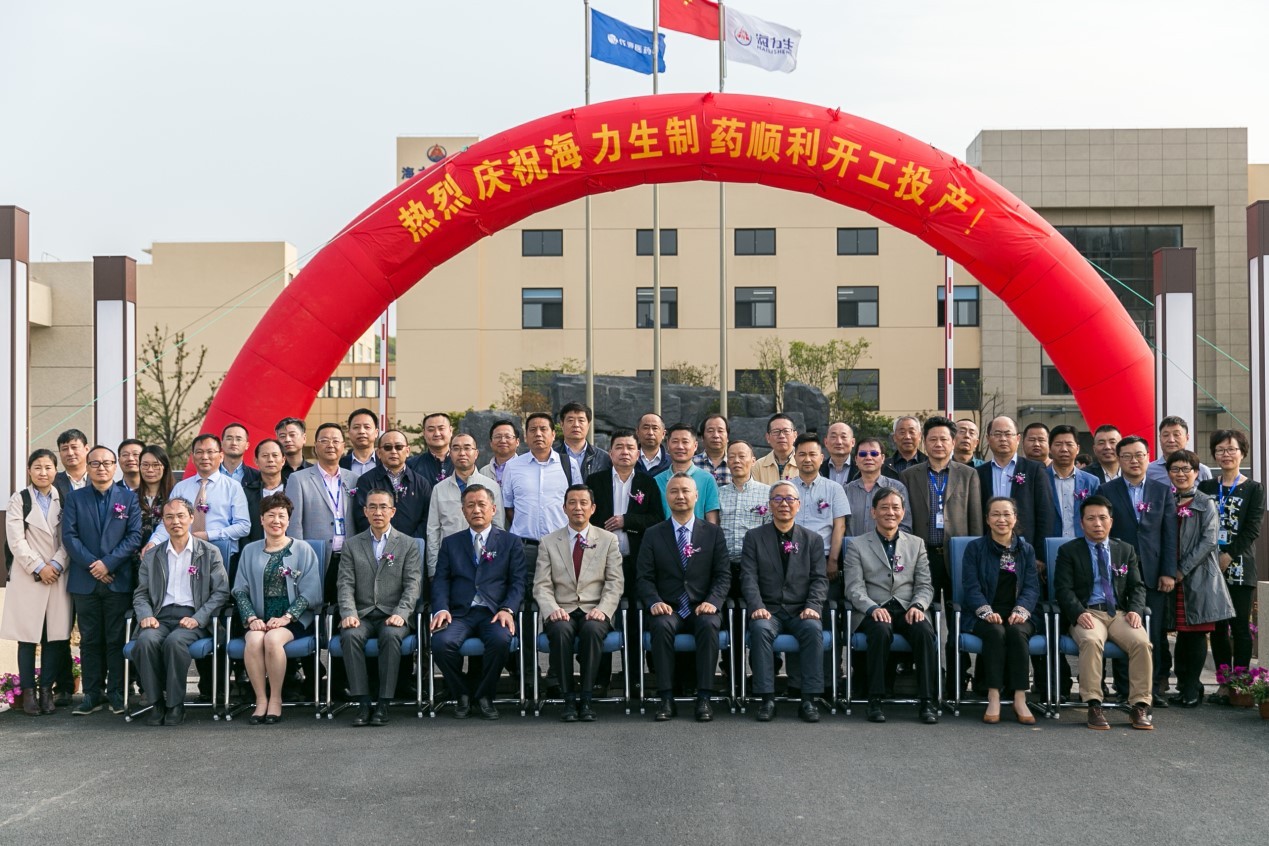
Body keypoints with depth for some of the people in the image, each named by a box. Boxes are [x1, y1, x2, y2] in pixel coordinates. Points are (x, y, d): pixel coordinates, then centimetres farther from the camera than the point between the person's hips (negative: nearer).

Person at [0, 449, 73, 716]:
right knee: (28, 637, -1)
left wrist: (56, 565, -9)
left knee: (55, 636, 0)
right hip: (28, 577, -2)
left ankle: (46, 690, 9)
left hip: (58, 576, 2)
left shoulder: (63, 500, 9)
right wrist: (39, 568, -10)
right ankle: (28, 691, 6)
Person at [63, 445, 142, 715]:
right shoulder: (75, 498, 10)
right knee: (89, 639, 5)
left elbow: (134, 536, -1)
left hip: (119, 579, -1)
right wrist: (92, 564, -11)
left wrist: (108, 563, -12)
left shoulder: (129, 498, 7)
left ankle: (117, 693, 7)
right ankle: (91, 694, 10)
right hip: (85, 580, 1)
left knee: (116, 639, 1)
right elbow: (69, 535, 1)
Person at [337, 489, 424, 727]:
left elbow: (413, 584, 0)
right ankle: (362, 702, -26)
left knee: (391, 635, -34)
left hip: (393, 615, -1)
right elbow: (345, 584, 5)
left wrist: (400, 613, -16)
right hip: (362, 615, 2)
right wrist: (349, 613, -13)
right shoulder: (352, 545, 15)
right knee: (350, 635, -31)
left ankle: (383, 704, -28)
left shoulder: (408, 544, 10)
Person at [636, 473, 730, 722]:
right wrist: (655, 602, -15)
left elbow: (723, 575, 5)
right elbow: (645, 577, 5)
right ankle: (666, 698, -28)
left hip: (701, 610, 0)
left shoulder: (713, 533, 11)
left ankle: (704, 698, -28)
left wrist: (712, 601, -14)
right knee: (661, 626, -33)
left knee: (709, 625, -33)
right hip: (668, 610, 0)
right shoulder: (653, 535, 11)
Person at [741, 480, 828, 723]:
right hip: (768, 610, -1)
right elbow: (749, 577, 0)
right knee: (760, 628, -33)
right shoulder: (754, 537, 10)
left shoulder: (813, 540, 14)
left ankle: (809, 700, -25)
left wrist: (812, 606, -14)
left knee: (813, 628, -32)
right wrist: (757, 607, -17)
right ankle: (767, 698, -27)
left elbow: (819, 579, 5)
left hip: (801, 611, 1)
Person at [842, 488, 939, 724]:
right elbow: (854, 589, 0)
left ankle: (927, 701, -26)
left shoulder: (916, 544, 19)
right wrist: (873, 608, -19)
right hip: (874, 611, -2)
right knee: (881, 631, -36)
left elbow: (925, 585, 11)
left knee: (925, 631, -31)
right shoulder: (857, 546, 11)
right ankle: (875, 700, -27)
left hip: (907, 610, 2)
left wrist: (918, 606, -11)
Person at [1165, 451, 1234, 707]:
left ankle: (1191, 690, 4)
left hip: (1199, 577, -3)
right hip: (1173, 578, 3)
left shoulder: (1206, 504, -1)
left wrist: (1183, 570, -14)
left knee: (1197, 633, -1)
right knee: (1182, 633, 7)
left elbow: (1209, 540, -10)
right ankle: (1184, 686, 14)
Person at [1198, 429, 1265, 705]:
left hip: (1240, 567, -3)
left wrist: (1229, 556, -14)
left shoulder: (1254, 489, 3)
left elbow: (1252, 529, -5)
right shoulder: (1206, 488, 11)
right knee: (1218, 626, 5)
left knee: (1240, 626, -3)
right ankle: (1224, 683, 11)